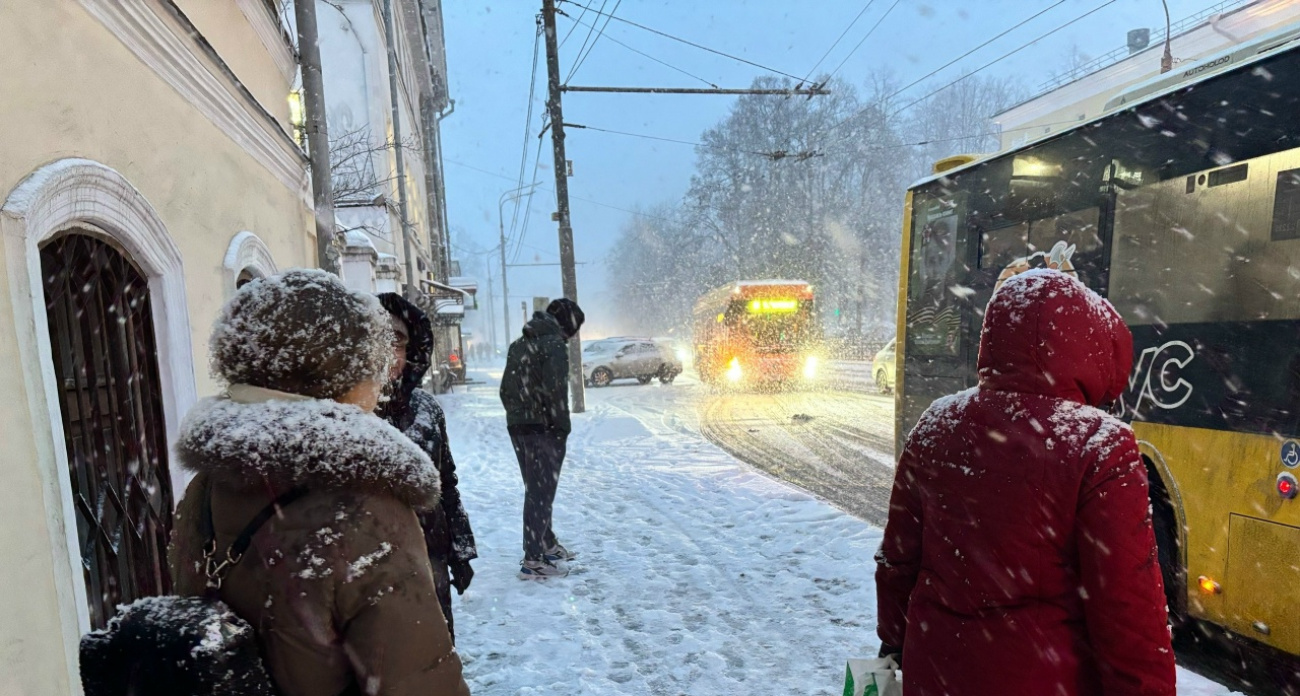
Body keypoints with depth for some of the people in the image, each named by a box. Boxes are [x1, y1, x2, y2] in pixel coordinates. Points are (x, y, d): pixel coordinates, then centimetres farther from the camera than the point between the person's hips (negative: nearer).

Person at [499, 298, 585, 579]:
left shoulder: (519, 344, 16)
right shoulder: (553, 343, -11)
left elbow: (505, 388, 16)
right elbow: (555, 390, -19)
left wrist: (516, 415, 17)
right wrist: (563, 428, -12)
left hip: (518, 427, 8)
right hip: (544, 428, -8)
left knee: (536, 489, 19)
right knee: (541, 493, -3)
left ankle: (547, 544, 32)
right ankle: (533, 560, 0)